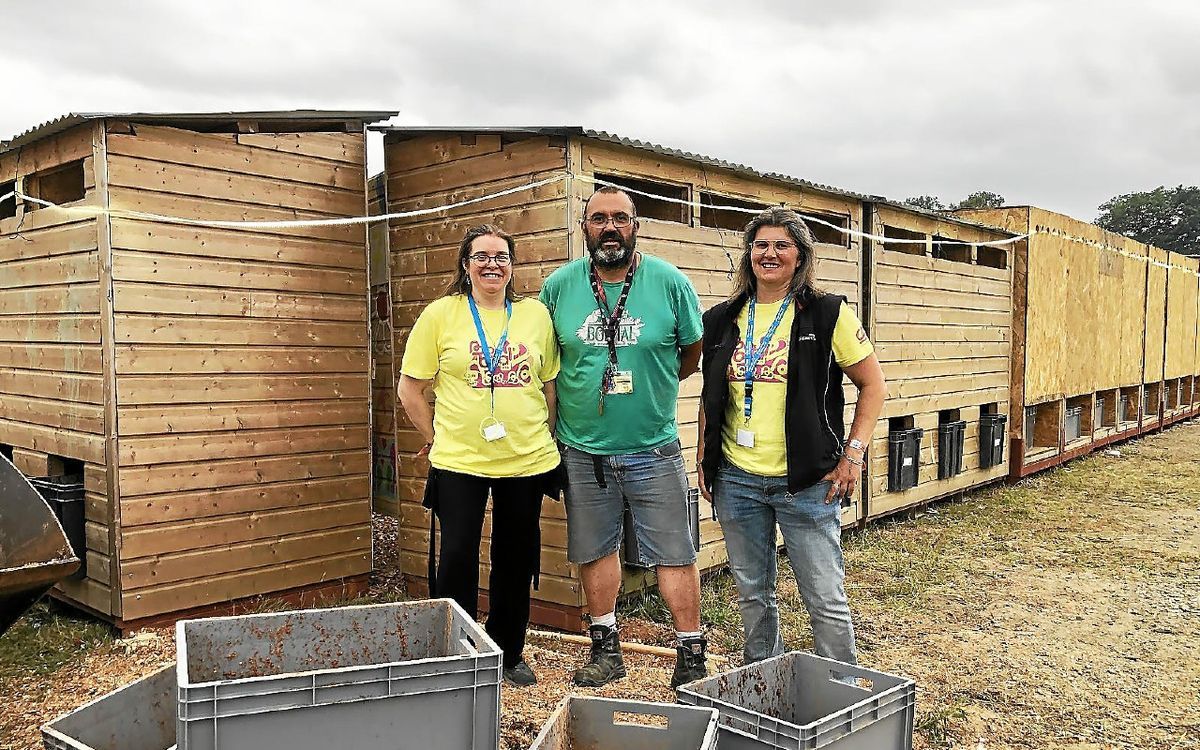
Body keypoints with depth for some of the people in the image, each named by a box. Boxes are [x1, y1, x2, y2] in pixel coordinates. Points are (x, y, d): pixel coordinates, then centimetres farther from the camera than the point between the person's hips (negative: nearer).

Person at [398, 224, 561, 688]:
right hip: (459, 462, -2)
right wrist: (437, 438, 1)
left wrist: (544, 436, 5)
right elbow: (410, 390, 2)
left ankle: (510, 653, 31)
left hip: (527, 460, 2)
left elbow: (551, 385, 10)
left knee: (516, 561, 13)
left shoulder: (536, 314, 4)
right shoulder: (440, 314, -1)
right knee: (456, 560, 2)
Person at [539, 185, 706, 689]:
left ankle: (691, 657, 18)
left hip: (653, 450, -2)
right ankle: (605, 648, 31)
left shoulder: (670, 282, -5)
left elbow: (692, 353, 7)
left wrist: (645, 386, 6)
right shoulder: (558, 286, -1)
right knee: (595, 551, 14)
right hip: (583, 449, 2)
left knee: (674, 555, 2)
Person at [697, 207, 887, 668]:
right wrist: (704, 460, 10)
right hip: (737, 481, 4)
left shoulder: (828, 314, -4)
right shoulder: (724, 320, 7)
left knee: (825, 598, 3)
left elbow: (874, 387, 0)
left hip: (807, 482, -3)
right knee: (752, 593, 16)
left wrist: (853, 454, -7)